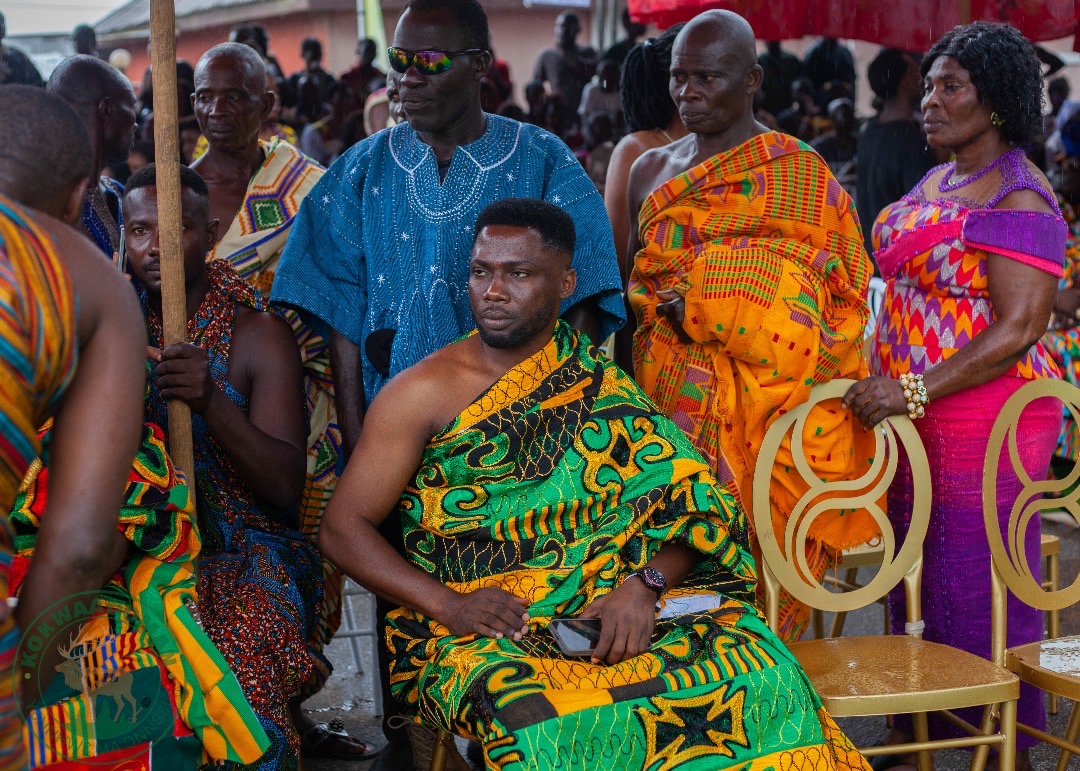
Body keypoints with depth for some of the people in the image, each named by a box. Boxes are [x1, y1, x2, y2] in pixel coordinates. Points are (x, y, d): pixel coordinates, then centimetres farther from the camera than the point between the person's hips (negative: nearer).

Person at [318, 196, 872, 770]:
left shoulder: (604, 389, 9)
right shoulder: (423, 393, 2)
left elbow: (686, 514, 5)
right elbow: (344, 529, 0)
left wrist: (643, 585, -17)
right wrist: (448, 604, -15)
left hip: (614, 613, 3)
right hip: (478, 632, -3)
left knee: (762, 673, -23)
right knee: (540, 721, -38)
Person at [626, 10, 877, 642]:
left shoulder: (798, 174, -2)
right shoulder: (652, 170, 15)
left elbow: (797, 306, -9)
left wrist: (688, 304, -12)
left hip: (761, 420, -4)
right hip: (669, 412, 4)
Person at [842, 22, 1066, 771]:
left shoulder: (1016, 198, -14)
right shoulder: (937, 183, 15)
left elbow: (1018, 329, -20)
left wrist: (914, 391, -24)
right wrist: (880, 384, 14)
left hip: (983, 421, -9)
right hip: (914, 417, 9)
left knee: (977, 594, -2)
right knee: (914, 586, 14)